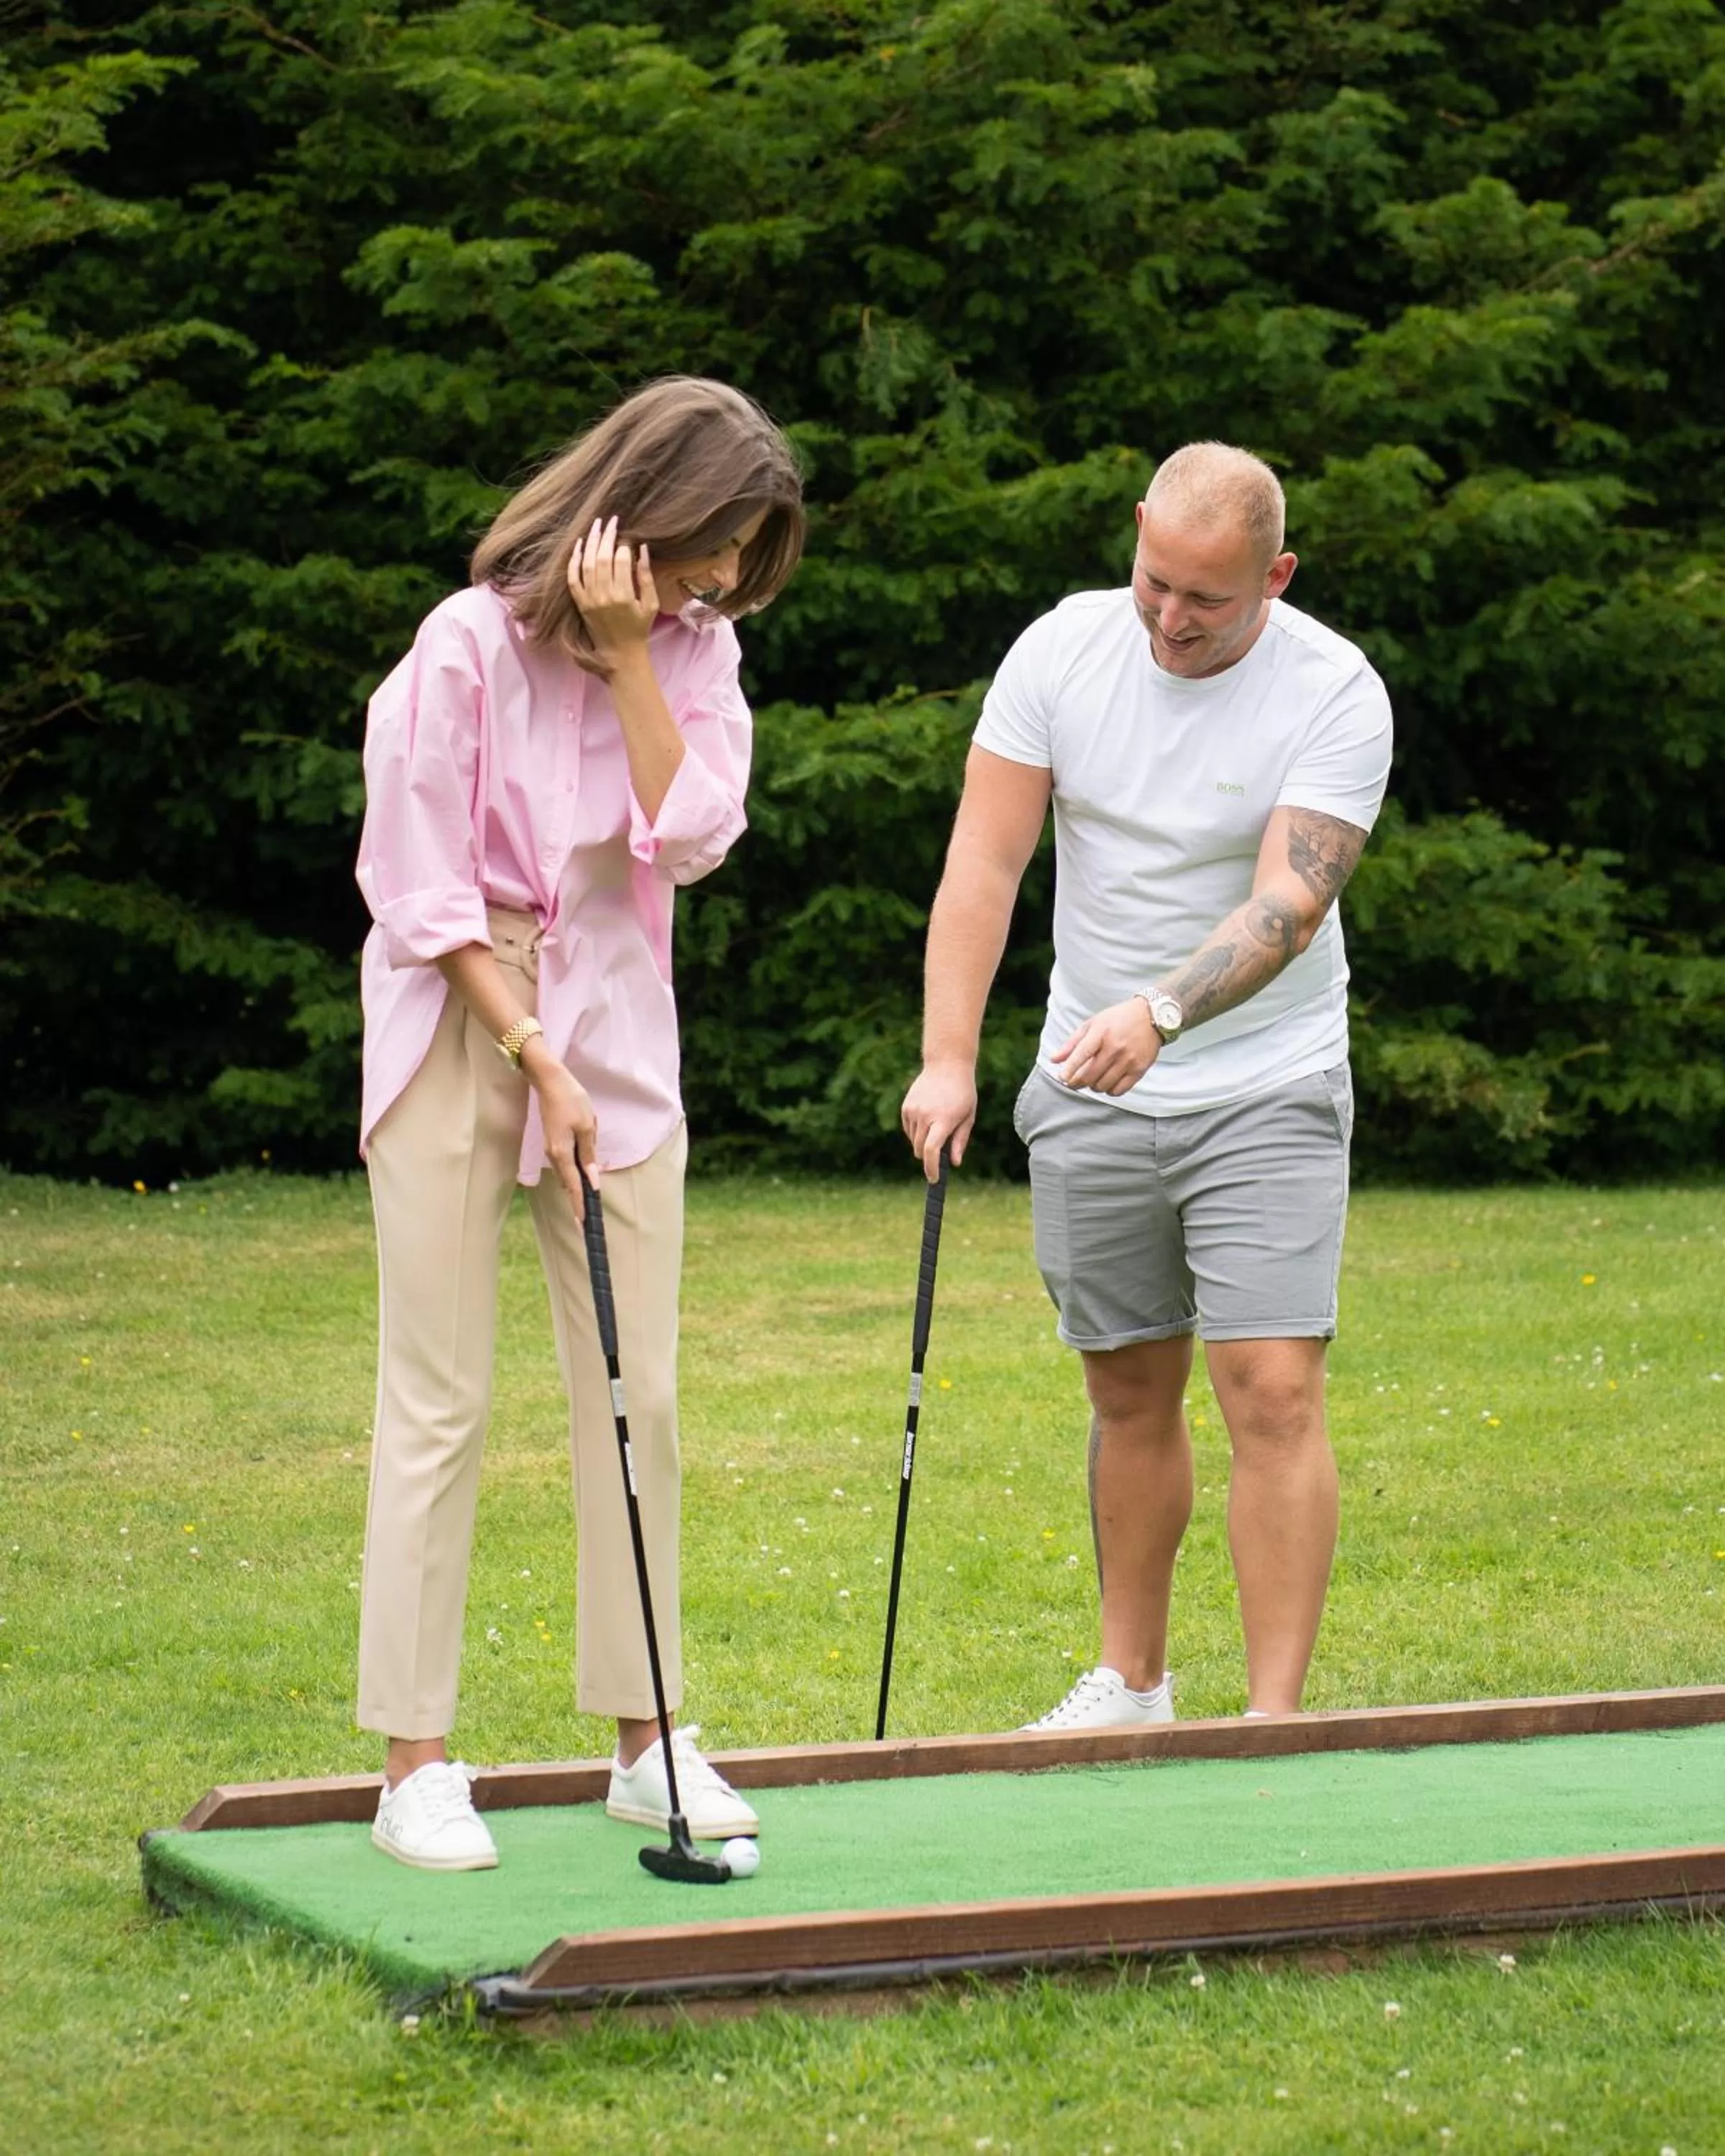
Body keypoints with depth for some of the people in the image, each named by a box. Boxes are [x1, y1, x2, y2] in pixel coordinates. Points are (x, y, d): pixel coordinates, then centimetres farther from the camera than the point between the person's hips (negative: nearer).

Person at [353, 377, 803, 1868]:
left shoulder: (693, 648, 4)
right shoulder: (470, 646, -12)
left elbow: (691, 837, -10)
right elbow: (428, 895, -11)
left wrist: (633, 654, -14)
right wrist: (536, 1060, -12)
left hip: (616, 1026, 5)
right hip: (459, 1022, -5)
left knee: (639, 1393, 4)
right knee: (441, 1402, -5)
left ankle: (645, 1734, 13)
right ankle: (417, 1762, -1)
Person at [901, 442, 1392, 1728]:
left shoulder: (1336, 694, -14)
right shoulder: (1063, 649, -5)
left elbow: (1290, 903, -23)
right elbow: (985, 862, -8)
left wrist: (1158, 1013, -40)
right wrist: (950, 1055, -19)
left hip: (1268, 1093, -3)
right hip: (1089, 1094, 3)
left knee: (1274, 1390, -12)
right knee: (1131, 1394, 11)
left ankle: (1275, 1719, -9)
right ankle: (1132, 1682, 25)